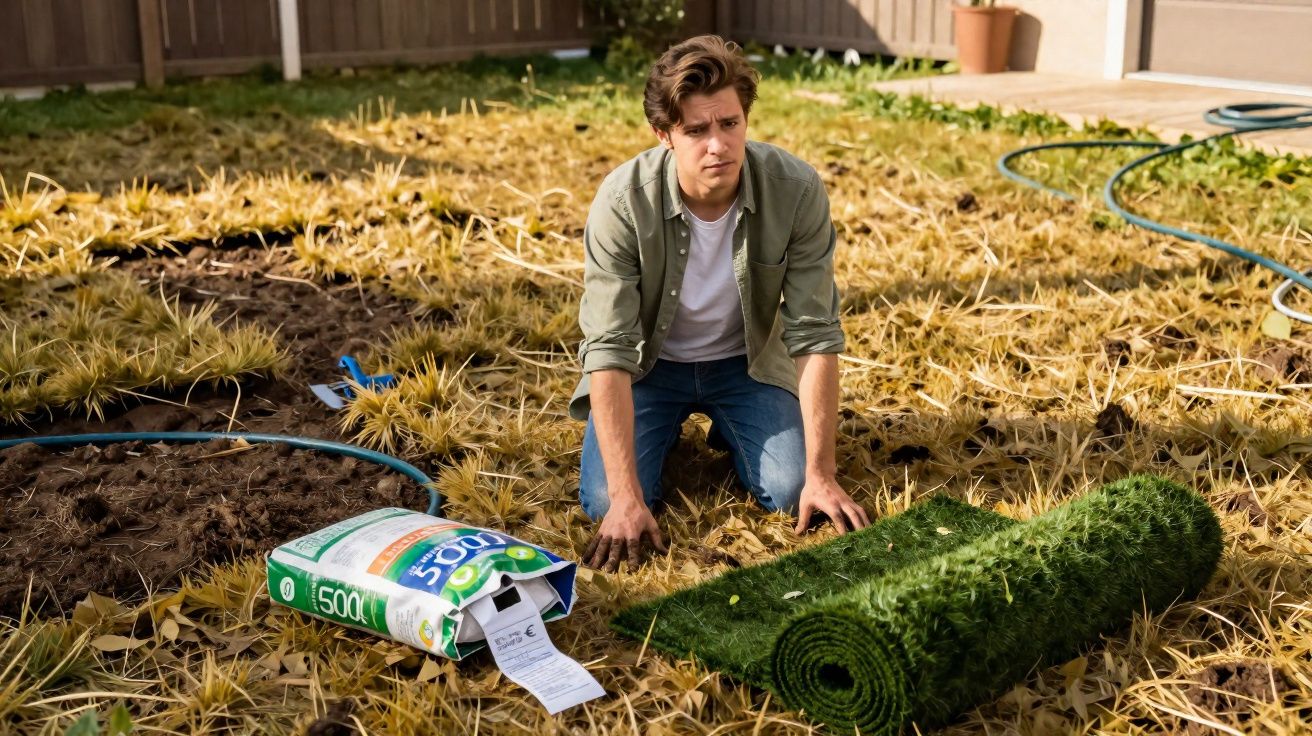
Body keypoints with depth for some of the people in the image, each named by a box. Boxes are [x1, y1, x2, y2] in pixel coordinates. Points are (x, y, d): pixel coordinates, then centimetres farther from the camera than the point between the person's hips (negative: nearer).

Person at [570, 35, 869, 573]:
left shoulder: (798, 191, -27)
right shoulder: (623, 201, -30)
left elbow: (815, 336, -21)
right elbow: (609, 349, -30)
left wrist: (822, 475, -23)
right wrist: (627, 500, -34)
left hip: (746, 360, 1)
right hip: (650, 362, -1)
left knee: (791, 492, -16)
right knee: (604, 501, -17)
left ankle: (726, 429, 17)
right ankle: (669, 427, 15)